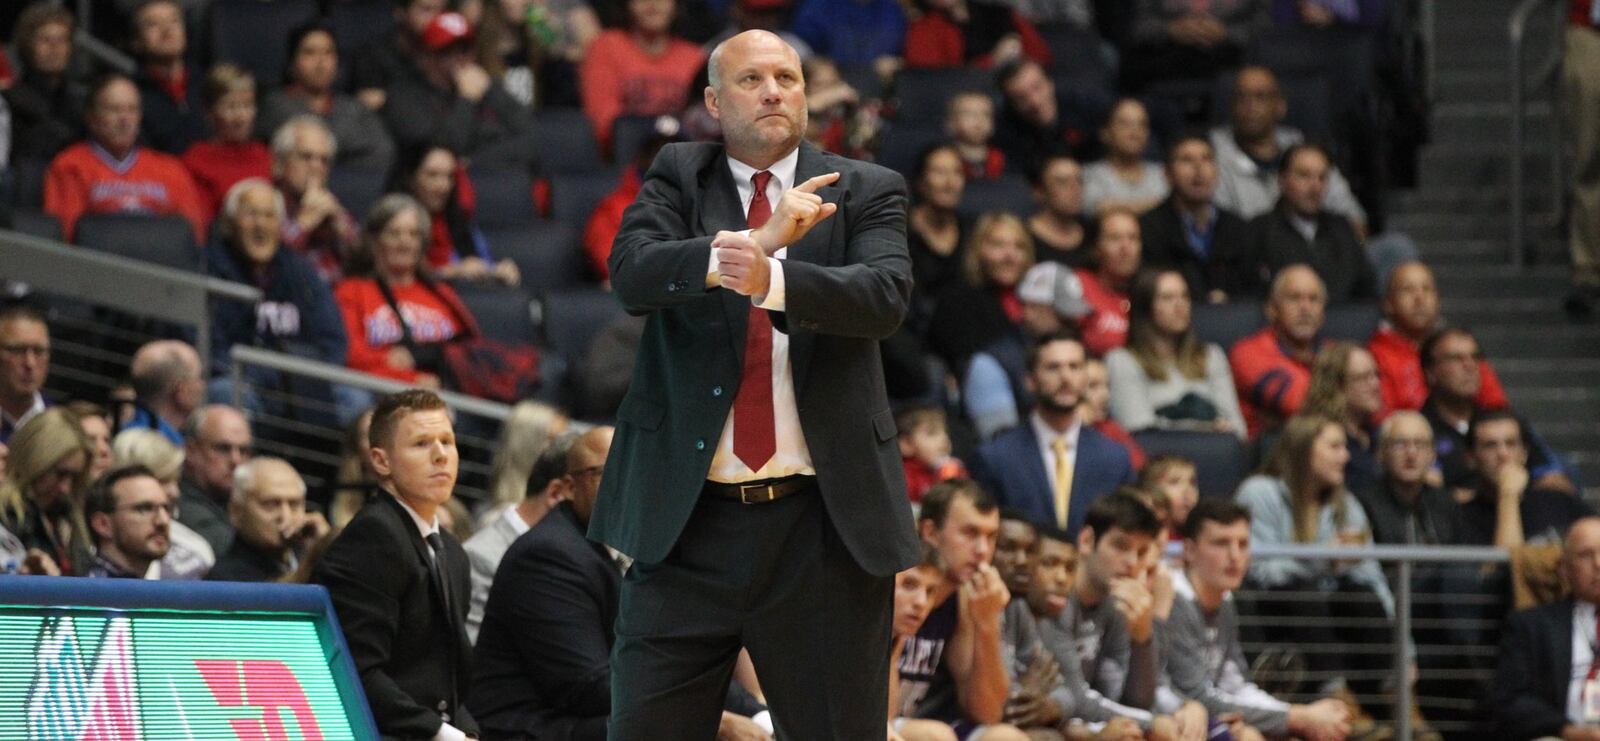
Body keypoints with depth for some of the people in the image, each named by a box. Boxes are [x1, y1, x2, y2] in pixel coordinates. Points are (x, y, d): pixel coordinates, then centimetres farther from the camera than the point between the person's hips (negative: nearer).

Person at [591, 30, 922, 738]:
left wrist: (770, 278, -30)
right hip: (687, 520, 0)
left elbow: (885, 295, -12)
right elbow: (631, 271, -10)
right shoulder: (678, 176, 10)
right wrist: (751, 241, -25)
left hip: (825, 523, 0)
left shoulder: (865, 191, 7)